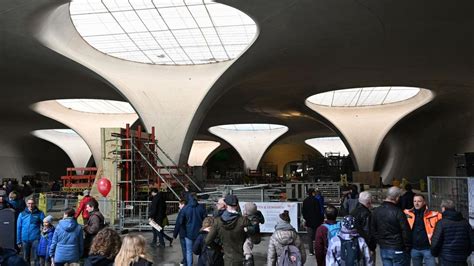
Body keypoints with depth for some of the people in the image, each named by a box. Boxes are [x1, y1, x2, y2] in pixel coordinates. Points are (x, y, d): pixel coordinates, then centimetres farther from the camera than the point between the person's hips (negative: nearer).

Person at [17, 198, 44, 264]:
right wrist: (18, 241, 7)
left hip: (35, 239, -3)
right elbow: (18, 228, 9)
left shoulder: (40, 214, 0)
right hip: (25, 240, 3)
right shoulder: (22, 214, 7)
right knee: (26, 259, 15)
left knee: (36, 258, -6)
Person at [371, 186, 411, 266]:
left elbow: (372, 230, 7)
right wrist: (408, 247, -1)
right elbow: (406, 232, -14)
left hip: (383, 249, 5)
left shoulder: (376, 211, 2)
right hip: (398, 250, -5)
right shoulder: (398, 212, -17)